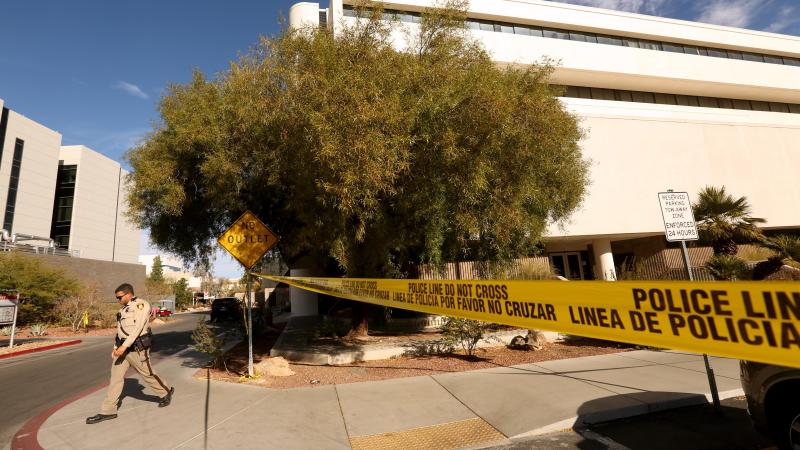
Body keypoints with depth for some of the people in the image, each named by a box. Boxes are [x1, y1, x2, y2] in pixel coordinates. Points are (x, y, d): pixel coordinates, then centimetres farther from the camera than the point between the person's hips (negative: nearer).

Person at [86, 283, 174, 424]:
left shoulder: (141, 305, -15)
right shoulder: (124, 308, 12)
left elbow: (137, 328, -23)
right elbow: (121, 330, 18)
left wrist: (124, 346, -27)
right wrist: (116, 347, 16)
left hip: (136, 348, -7)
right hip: (123, 347, 7)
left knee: (147, 375, 5)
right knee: (115, 378, 4)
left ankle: (166, 392, 26)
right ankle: (108, 411, 12)